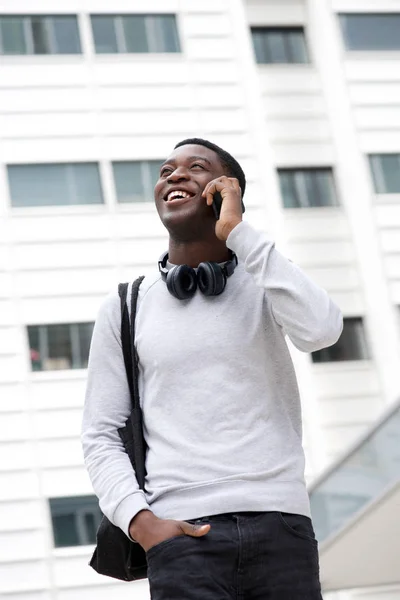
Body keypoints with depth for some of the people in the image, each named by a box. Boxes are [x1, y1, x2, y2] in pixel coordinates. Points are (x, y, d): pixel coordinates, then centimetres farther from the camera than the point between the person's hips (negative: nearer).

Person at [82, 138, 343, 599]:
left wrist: (237, 232, -8)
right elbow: (101, 436, 9)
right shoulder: (125, 307, 11)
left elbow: (320, 330, -13)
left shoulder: (266, 281, 10)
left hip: (281, 527, 1)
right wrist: (140, 521, -8)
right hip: (183, 533, 0)